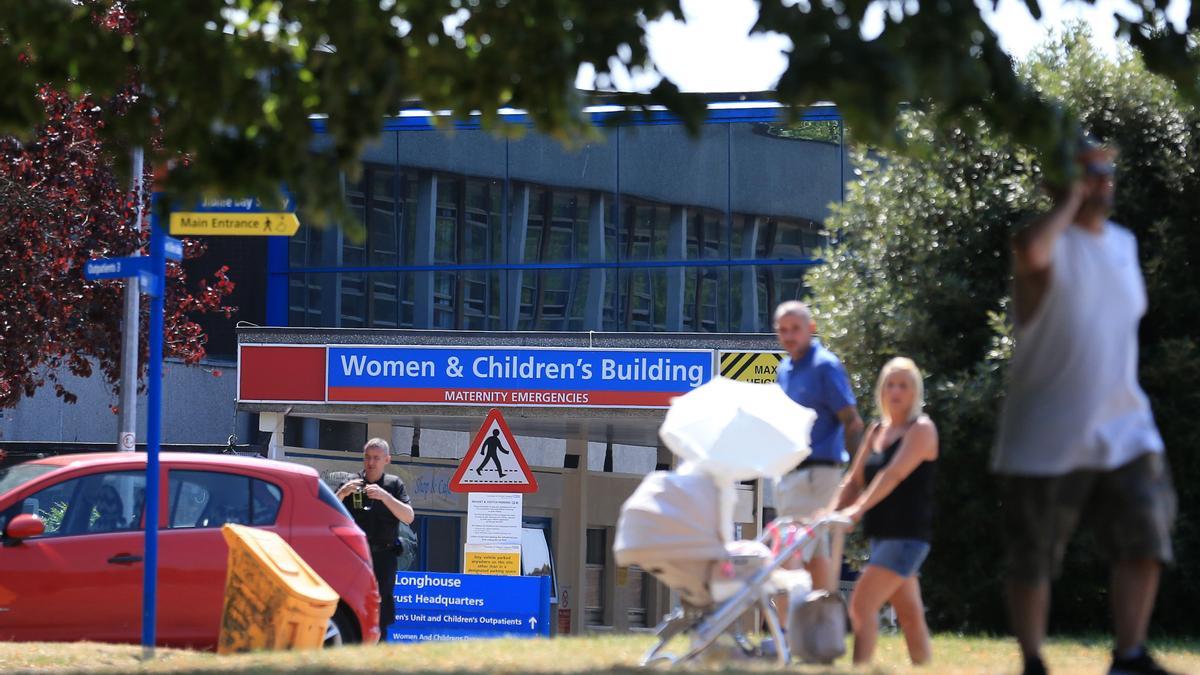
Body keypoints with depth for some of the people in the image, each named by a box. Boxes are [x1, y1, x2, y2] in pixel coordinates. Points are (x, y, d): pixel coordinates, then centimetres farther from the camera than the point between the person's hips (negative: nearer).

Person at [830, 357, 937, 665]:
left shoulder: (921, 429, -7)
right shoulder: (876, 431, 15)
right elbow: (855, 479, 15)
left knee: (862, 603, -18)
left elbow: (894, 474, -21)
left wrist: (858, 509, -32)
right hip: (882, 533, 8)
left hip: (908, 533, -8)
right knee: (909, 612, 13)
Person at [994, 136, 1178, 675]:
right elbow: (1029, 251, -37)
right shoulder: (1053, 241, -9)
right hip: (1047, 438, -6)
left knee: (1144, 540, -7)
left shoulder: (1123, 243, 13)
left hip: (1123, 429, 6)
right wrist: (1072, 197, -21)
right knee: (1032, 561, 2)